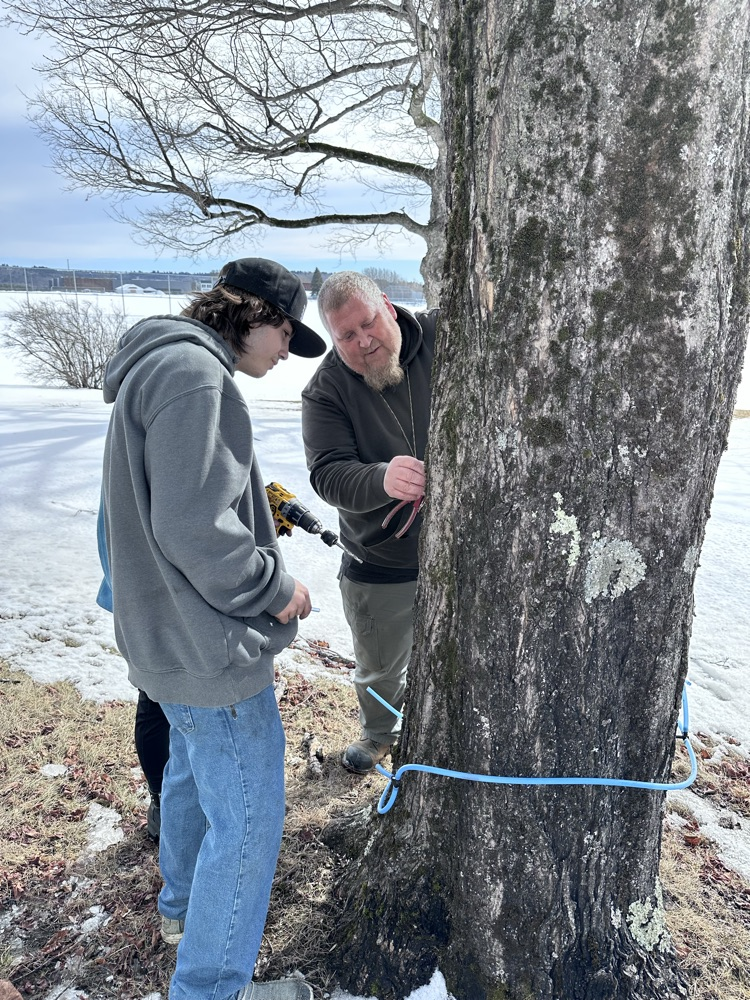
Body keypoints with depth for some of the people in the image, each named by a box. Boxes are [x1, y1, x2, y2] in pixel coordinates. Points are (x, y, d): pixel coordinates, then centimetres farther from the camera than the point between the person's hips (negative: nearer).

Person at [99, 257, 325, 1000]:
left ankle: (184, 904, 51)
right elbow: (192, 526, -28)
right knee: (245, 819, 3)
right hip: (208, 644, -11)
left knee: (192, 770, 29)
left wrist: (258, 527, 12)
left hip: (166, 629, 11)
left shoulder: (162, 367, 12)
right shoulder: (193, 374, -21)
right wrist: (274, 588, -15)